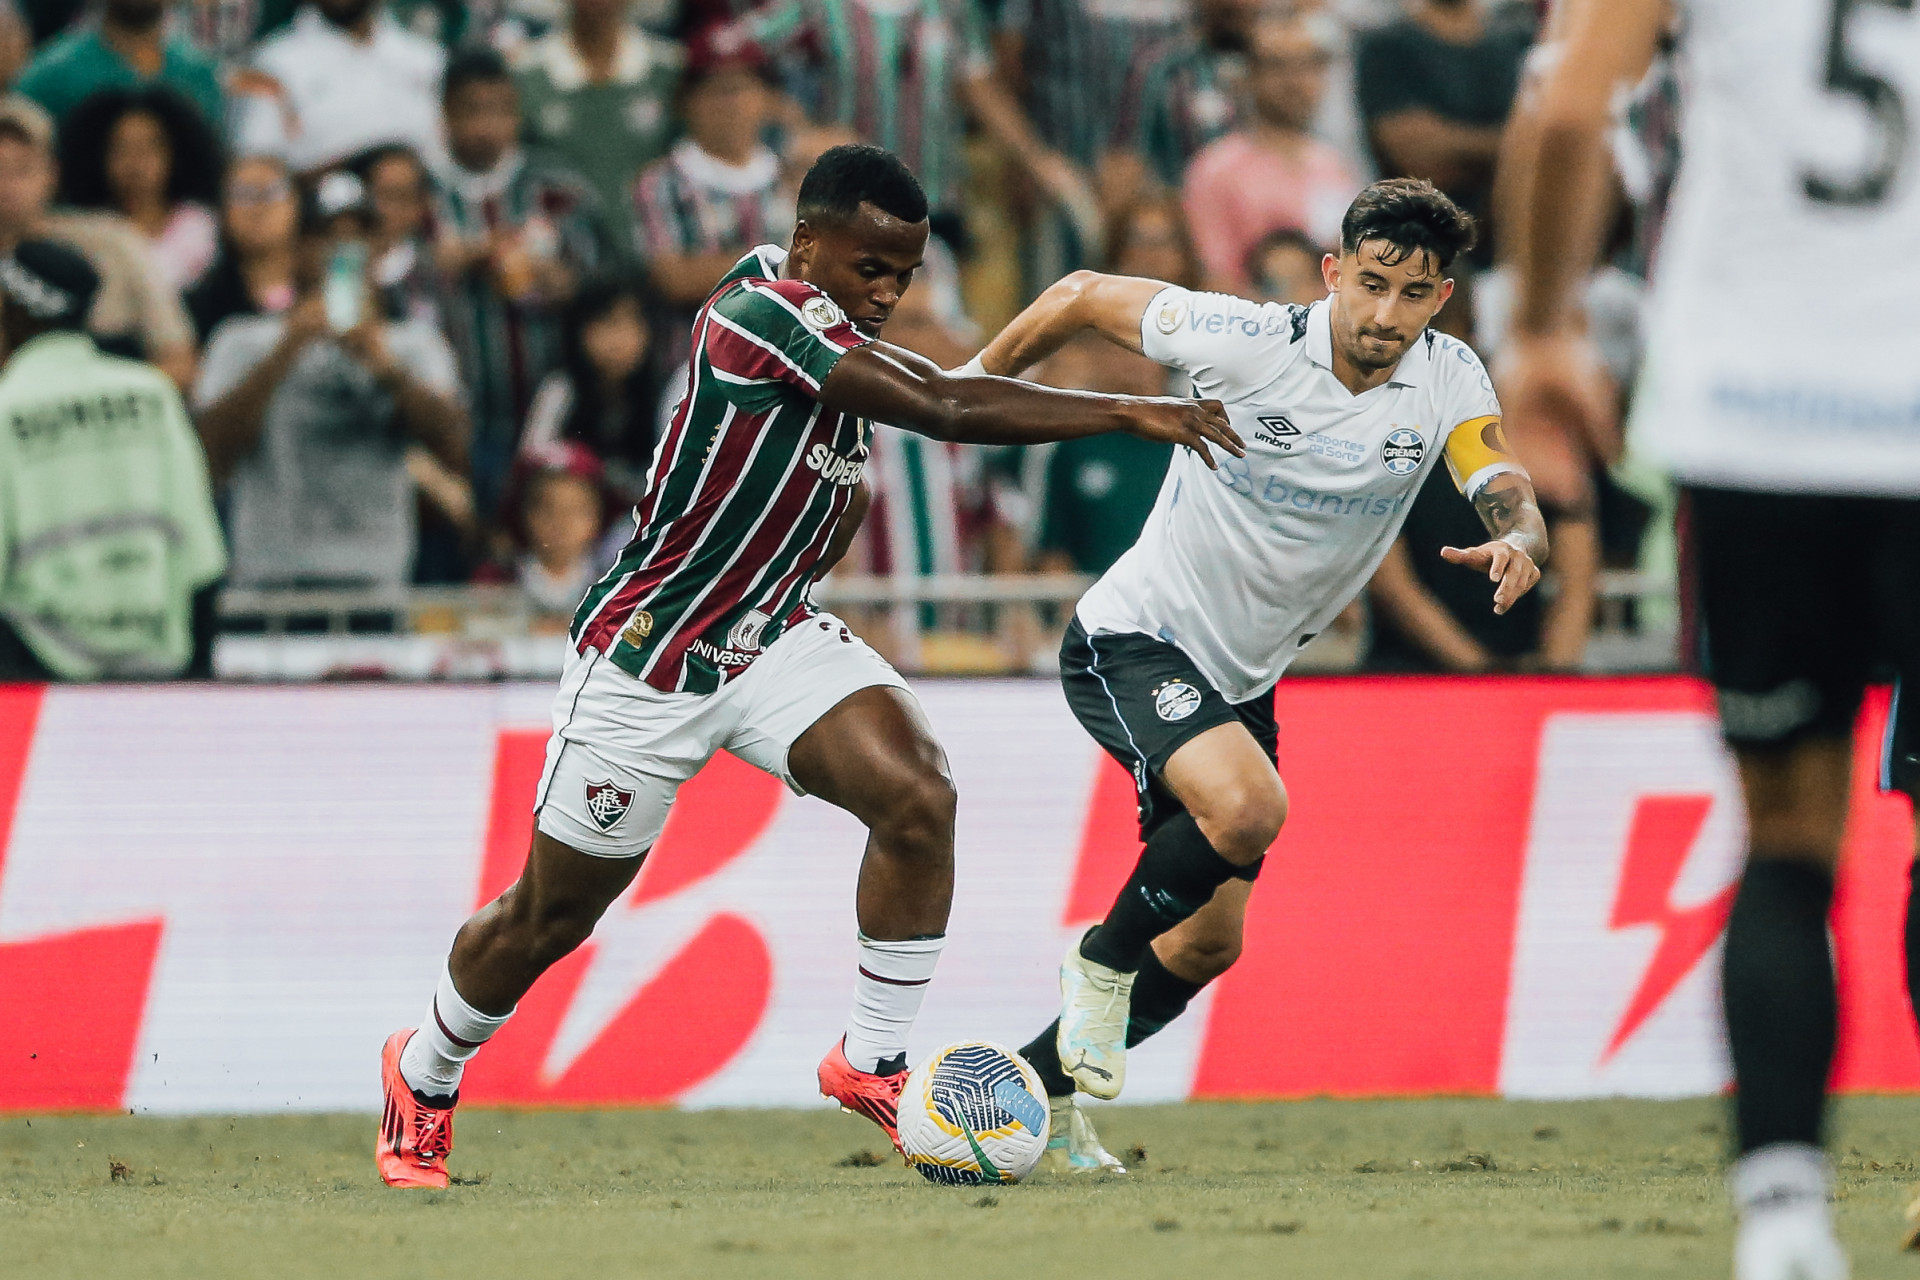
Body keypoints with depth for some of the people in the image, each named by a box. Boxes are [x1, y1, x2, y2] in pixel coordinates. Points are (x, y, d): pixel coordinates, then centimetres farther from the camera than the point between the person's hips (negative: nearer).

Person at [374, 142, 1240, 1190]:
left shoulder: (838, 339, 1)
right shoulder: (753, 318, -26)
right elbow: (946, 409, -31)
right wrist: (1128, 414, -29)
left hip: (773, 636, 7)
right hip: (644, 661, -7)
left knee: (919, 797, -20)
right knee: (550, 918, 8)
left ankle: (872, 1062, -6)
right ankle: (423, 1077, 36)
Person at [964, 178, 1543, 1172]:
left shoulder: (1447, 382, -9)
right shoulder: (1245, 342, -21)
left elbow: (1513, 509, -18)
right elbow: (1084, 297, -7)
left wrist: (1516, 544, -42)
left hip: (1241, 679, 6)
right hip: (1132, 641, -6)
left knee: (1210, 941, 9)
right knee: (1247, 806, -32)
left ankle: (1037, 1090, 28)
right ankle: (1103, 964, -7)